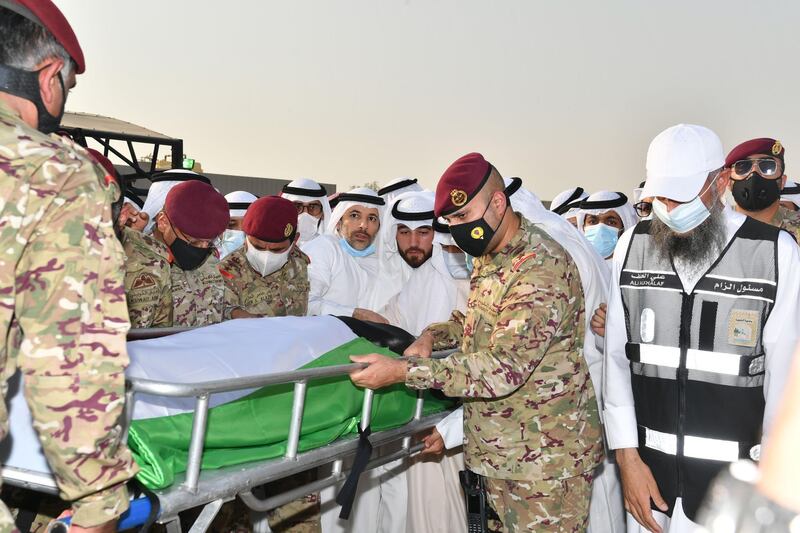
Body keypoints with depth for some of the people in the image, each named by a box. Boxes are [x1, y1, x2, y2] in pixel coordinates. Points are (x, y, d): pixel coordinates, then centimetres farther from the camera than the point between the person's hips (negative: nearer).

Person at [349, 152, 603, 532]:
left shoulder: (542, 268, -21)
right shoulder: (489, 258, 9)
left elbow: (503, 370, -27)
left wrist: (404, 371, -26)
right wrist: (432, 336, 3)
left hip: (546, 459, -8)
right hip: (498, 450, 8)